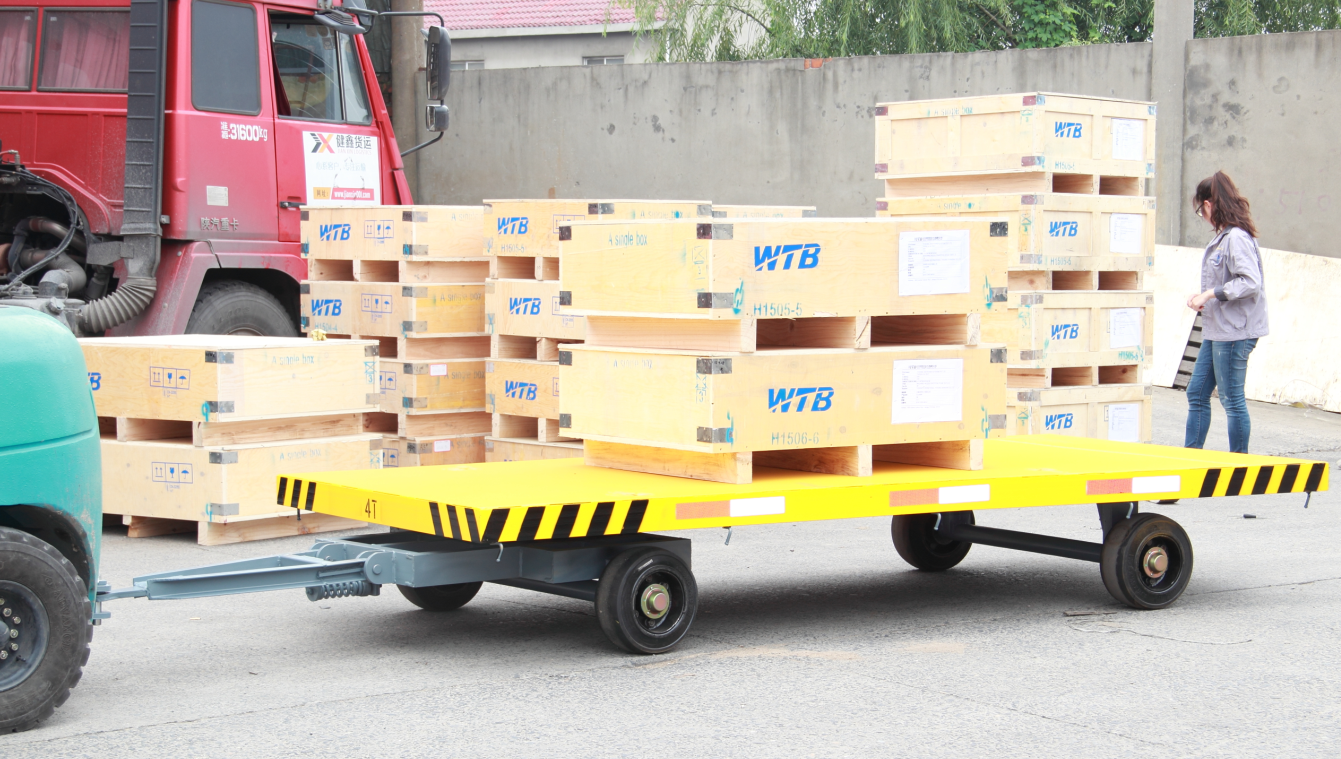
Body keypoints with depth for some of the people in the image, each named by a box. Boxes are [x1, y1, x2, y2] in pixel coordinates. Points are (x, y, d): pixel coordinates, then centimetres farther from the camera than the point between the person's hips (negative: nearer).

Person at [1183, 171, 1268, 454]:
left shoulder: (1237, 238, -17)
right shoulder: (1221, 238, 12)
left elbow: (1251, 282, -24)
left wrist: (1211, 293, -20)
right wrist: (1203, 297, 5)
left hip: (1234, 333, -10)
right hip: (1216, 330, 10)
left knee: (1232, 399, -2)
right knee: (1196, 394, 13)